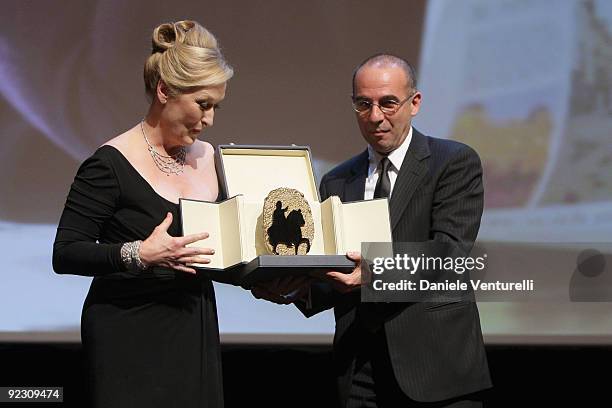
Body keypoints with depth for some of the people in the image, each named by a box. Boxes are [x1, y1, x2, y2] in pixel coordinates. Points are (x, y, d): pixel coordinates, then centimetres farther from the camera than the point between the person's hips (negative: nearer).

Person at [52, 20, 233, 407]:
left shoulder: (207, 157, 8)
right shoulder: (112, 164, -11)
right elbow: (65, 254, -13)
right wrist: (138, 255, -27)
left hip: (197, 337, 6)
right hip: (131, 342, -6)